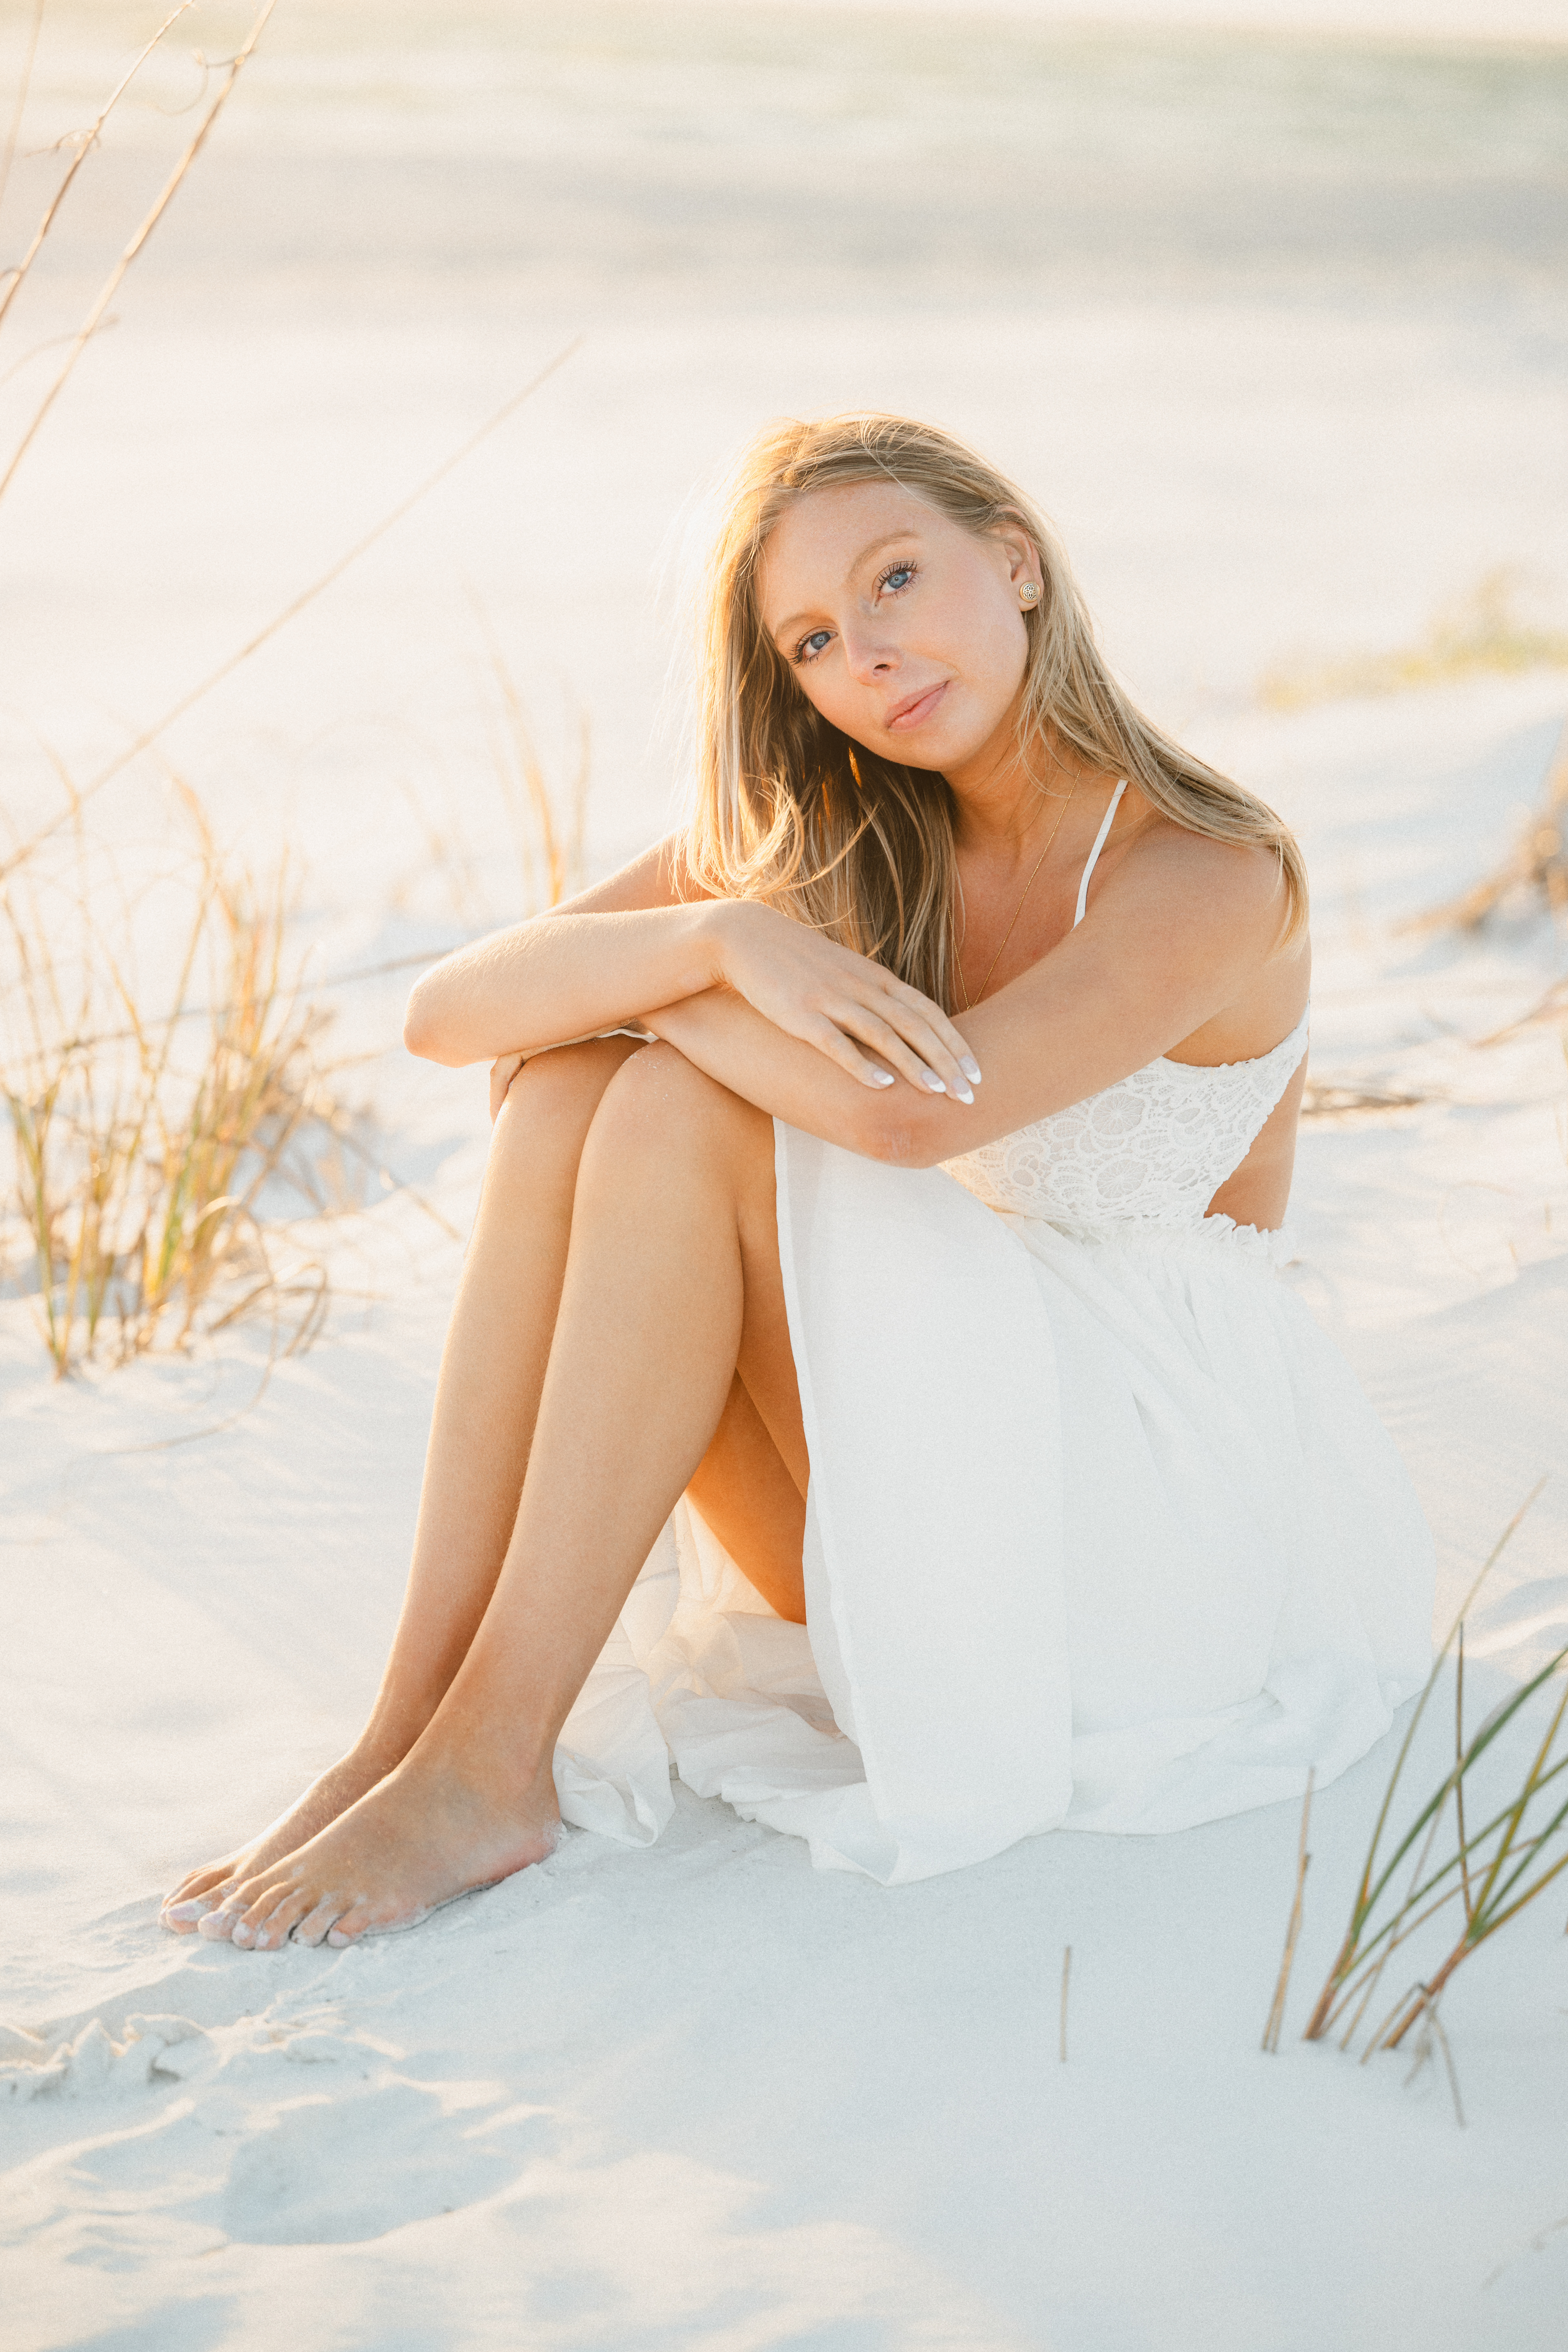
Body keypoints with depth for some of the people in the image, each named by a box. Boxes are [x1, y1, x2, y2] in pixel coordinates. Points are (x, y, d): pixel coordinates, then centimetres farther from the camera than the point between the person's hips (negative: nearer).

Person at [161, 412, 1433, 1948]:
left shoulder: (1207, 879, -16)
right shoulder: (833, 837, 2)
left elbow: (907, 1115, -34)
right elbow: (449, 1012, -10)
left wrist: (622, 982, -17)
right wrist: (715, 936, -29)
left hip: (1162, 1504, -6)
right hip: (887, 1503, 6)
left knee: (687, 1109, -25)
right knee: (568, 1084, -17)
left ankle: (490, 1766, -25)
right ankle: (409, 1724, -23)